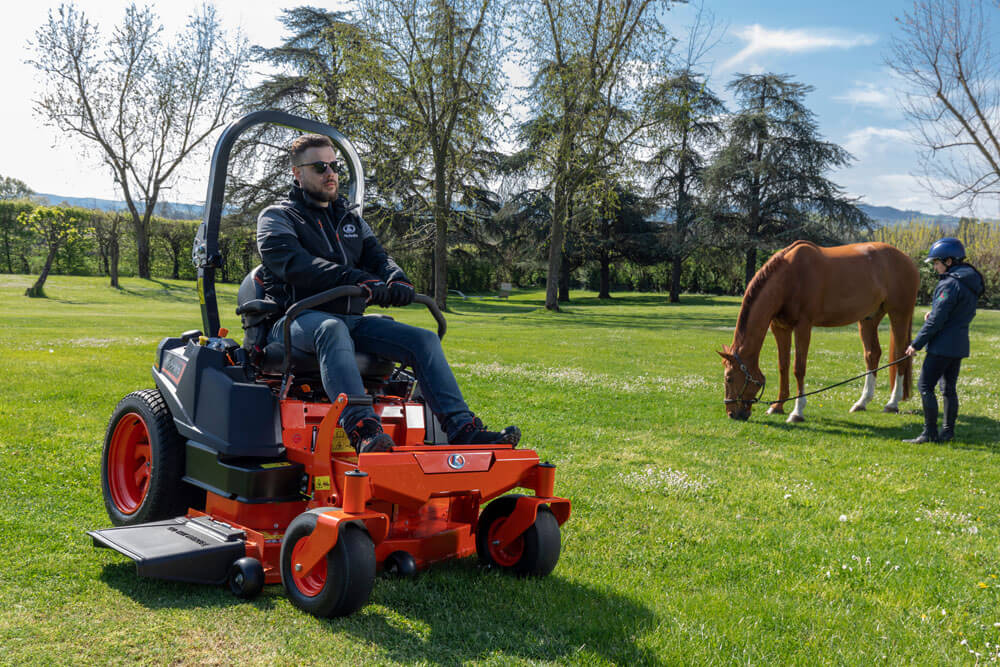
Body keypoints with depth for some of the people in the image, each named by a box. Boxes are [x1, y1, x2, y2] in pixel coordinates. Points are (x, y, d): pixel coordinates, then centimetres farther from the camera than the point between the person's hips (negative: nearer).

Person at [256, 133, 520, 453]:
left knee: (424, 339, -14)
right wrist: (355, 279, -29)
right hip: (298, 319, -5)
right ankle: (364, 430, -57)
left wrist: (396, 280, -15)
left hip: (351, 319, 6)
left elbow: (375, 255, 11)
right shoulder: (276, 218, 6)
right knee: (332, 329, -41)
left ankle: (462, 429, -24)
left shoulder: (351, 219, 25)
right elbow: (294, 264, -14)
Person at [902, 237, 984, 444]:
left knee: (925, 386, -5)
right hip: (959, 345, 10)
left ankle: (930, 433, -4)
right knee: (948, 388, 15)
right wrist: (933, 314, 8)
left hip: (943, 345, -10)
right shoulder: (969, 283, 12)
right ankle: (948, 431, 20)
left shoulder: (950, 284, -17)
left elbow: (937, 320, -19)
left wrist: (916, 344, -12)